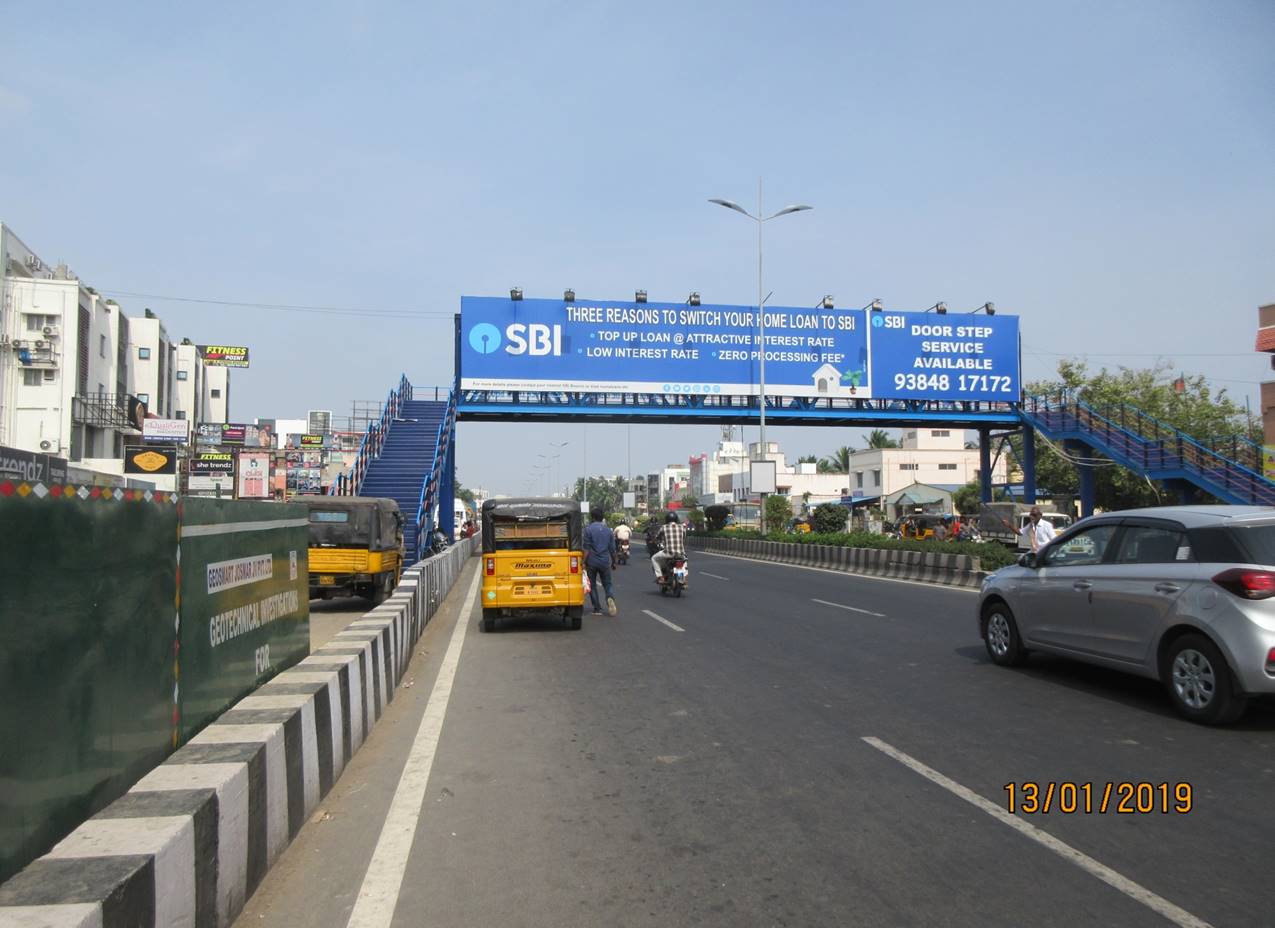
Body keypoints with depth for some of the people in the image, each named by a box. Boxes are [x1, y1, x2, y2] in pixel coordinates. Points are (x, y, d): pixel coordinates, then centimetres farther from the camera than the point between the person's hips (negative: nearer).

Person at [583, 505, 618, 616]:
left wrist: (584, 562, -7)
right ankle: (610, 598, -19)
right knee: (607, 583, 12)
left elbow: (586, 549, -11)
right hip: (605, 562, 3)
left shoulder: (588, 529, -7)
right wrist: (613, 562, 20)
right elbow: (612, 549, 9)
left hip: (592, 562, -3)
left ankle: (597, 609, 7)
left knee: (592, 585, 9)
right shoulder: (608, 530, 6)